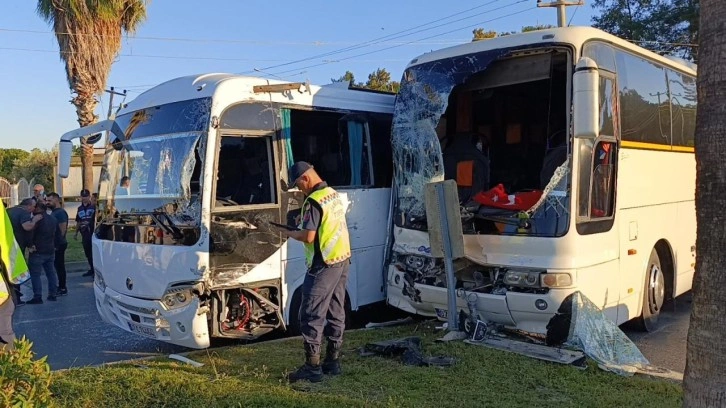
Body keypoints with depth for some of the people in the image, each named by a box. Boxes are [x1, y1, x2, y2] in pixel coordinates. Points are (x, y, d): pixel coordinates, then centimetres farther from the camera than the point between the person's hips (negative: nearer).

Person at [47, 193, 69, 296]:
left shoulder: (60, 213, -16)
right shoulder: (54, 212, 15)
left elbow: (63, 229, -22)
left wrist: (57, 243, -23)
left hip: (59, 244, -10)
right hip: (55, 244, 10)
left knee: (59, 266, -5)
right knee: (57, 265, 14)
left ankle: (63, 289, 1)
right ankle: (61, 286, 23)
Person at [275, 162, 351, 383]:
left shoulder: (314, 201, -17)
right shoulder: (334, 194, 11)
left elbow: (308, 237, -21)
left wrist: (288, 233, -4)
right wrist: (305, 222, 13)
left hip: (324, 265, -9)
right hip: (343, 259, 9)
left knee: (312, 315, -2)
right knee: (336, 312, 13)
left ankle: (312, 366, 2)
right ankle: (333, 361, 22)